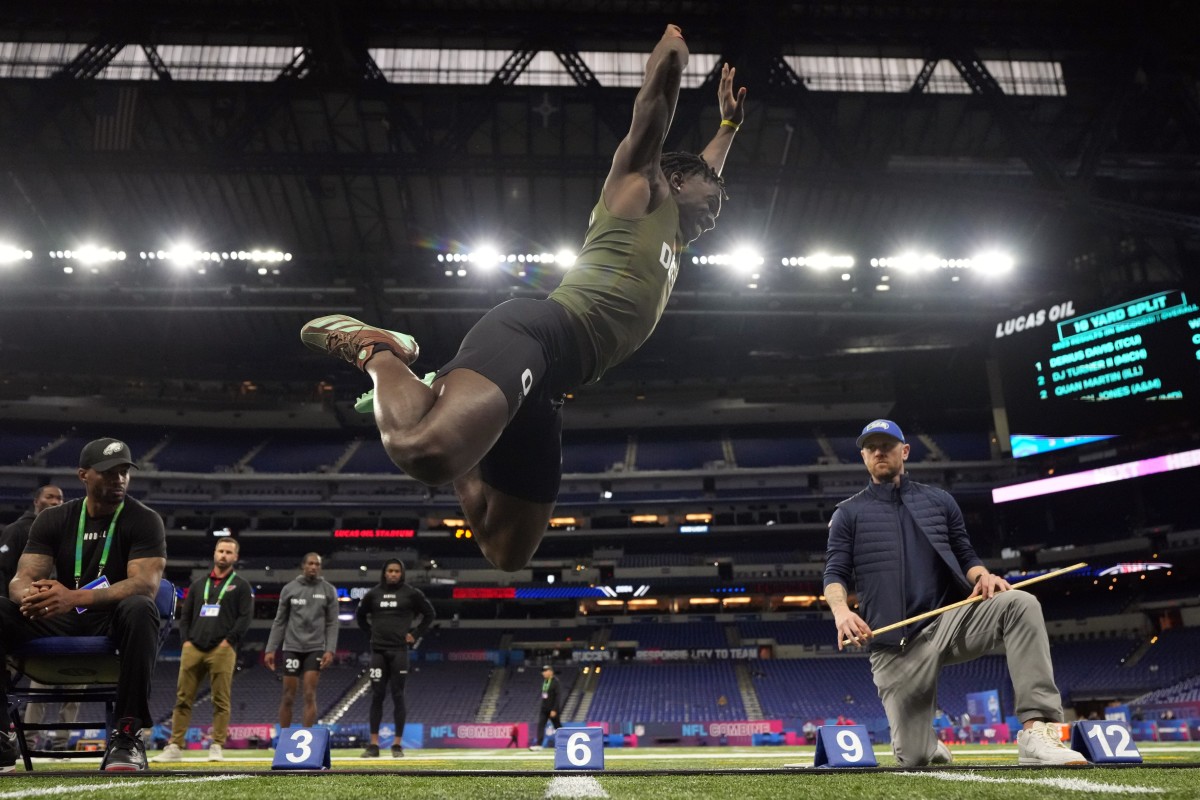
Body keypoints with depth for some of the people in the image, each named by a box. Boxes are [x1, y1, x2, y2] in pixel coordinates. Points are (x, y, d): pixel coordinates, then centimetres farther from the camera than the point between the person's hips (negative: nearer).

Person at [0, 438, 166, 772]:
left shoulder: (144, 520, -5)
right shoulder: (53, 519, 7)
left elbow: (145, 584, -19)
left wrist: (76, 598, -35)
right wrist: (30, 594, -30)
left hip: (115, 625, -4)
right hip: (60, 626, 4)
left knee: (139, 609, -37)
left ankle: (127, 735, -32)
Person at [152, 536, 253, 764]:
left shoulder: (241, 586, 8)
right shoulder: (198, 584, 20)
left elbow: (246, 617, -1)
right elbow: (185, 615, 20)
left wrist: (228, 641, -9)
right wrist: (186, 640, 6)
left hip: (222, 650, -4)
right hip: (193, 649, 4)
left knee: (221, 700, -4)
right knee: (183, 698, 2)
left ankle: (217, 747, 1)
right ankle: (174, 747, 8)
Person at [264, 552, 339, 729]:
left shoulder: (328, 590, 2)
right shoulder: (289, 589, 3)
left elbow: (332, 624, 1)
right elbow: (279, 622, 7)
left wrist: (330, 650, -9)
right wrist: (270, 649, 2)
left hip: (315, 649, -1)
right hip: (292, 648, 1)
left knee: (310, 696, -5)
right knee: (288, 698, 4)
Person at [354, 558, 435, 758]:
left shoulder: (411, 593, 0)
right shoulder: (373, 594, 7)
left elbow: (430, 614, 7)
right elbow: (360, 616, 22)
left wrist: (415, 635, 1)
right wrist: (371, 633, 10)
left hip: (399, 651, -2)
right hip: (378, 651, 2)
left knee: (398, 696, 0)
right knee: (377, 696, 3)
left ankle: (398, 744, 7)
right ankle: (374, 744, 8)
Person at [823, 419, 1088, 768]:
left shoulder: (939, 500, 16)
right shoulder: (848, 513, 10)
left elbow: (965, 556, 16)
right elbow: (835, 575, 2)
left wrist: (982, 575, -9)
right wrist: (841, 610, -20)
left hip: (949, 620, 2)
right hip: (895, 644, -1)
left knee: (1020, 603, -28)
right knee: (913, 758, -6)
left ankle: (1036, 731, -31)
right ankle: (926, 743, 33)